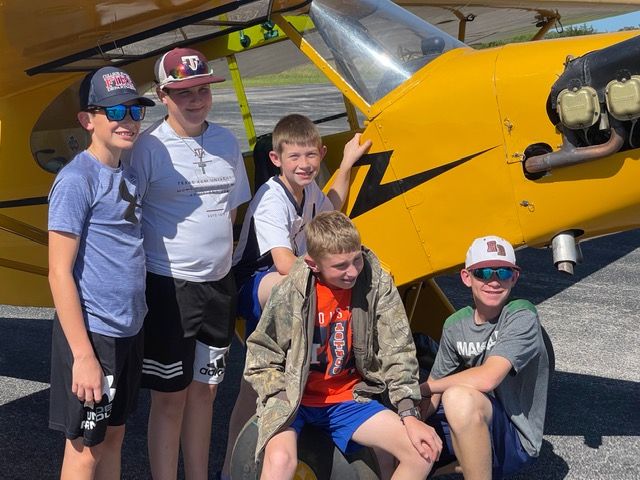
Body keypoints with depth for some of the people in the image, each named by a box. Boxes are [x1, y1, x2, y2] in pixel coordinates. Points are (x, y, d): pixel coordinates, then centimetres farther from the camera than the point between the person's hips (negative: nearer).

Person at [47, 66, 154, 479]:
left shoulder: (128, 177, 9)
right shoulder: (76, 180, -15)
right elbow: (60, 273, -17)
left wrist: (137, 321, 11)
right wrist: (83, 354, -20)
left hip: (129, 332, 8)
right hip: (93, 335, -8)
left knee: (114, 434, 19)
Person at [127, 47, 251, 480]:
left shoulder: (227, 141, 6)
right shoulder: (149, 146, -11)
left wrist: (220, 256, 11)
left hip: (219, 284, 6)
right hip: (168, 286, -5)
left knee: (205, 389, 15)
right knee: (170, 396, 3)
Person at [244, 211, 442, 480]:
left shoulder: (377, 284, -11)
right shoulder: (290, 293, -18)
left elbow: (398, 353, -7)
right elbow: (261, 361, -6)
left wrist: (409, 415, -14)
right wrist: (286, 405, -18)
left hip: (348, 399, 3)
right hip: (294, 401, -3)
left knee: (425, 450, -11)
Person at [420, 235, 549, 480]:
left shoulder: (522, 317, -16)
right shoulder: (455, 326, 3)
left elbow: (486, 378, -29)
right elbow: (433, 395, 8)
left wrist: (423, 388, -14)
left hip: (516, 440, -6)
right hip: (462, 428, 7)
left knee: (460, 397, -36)